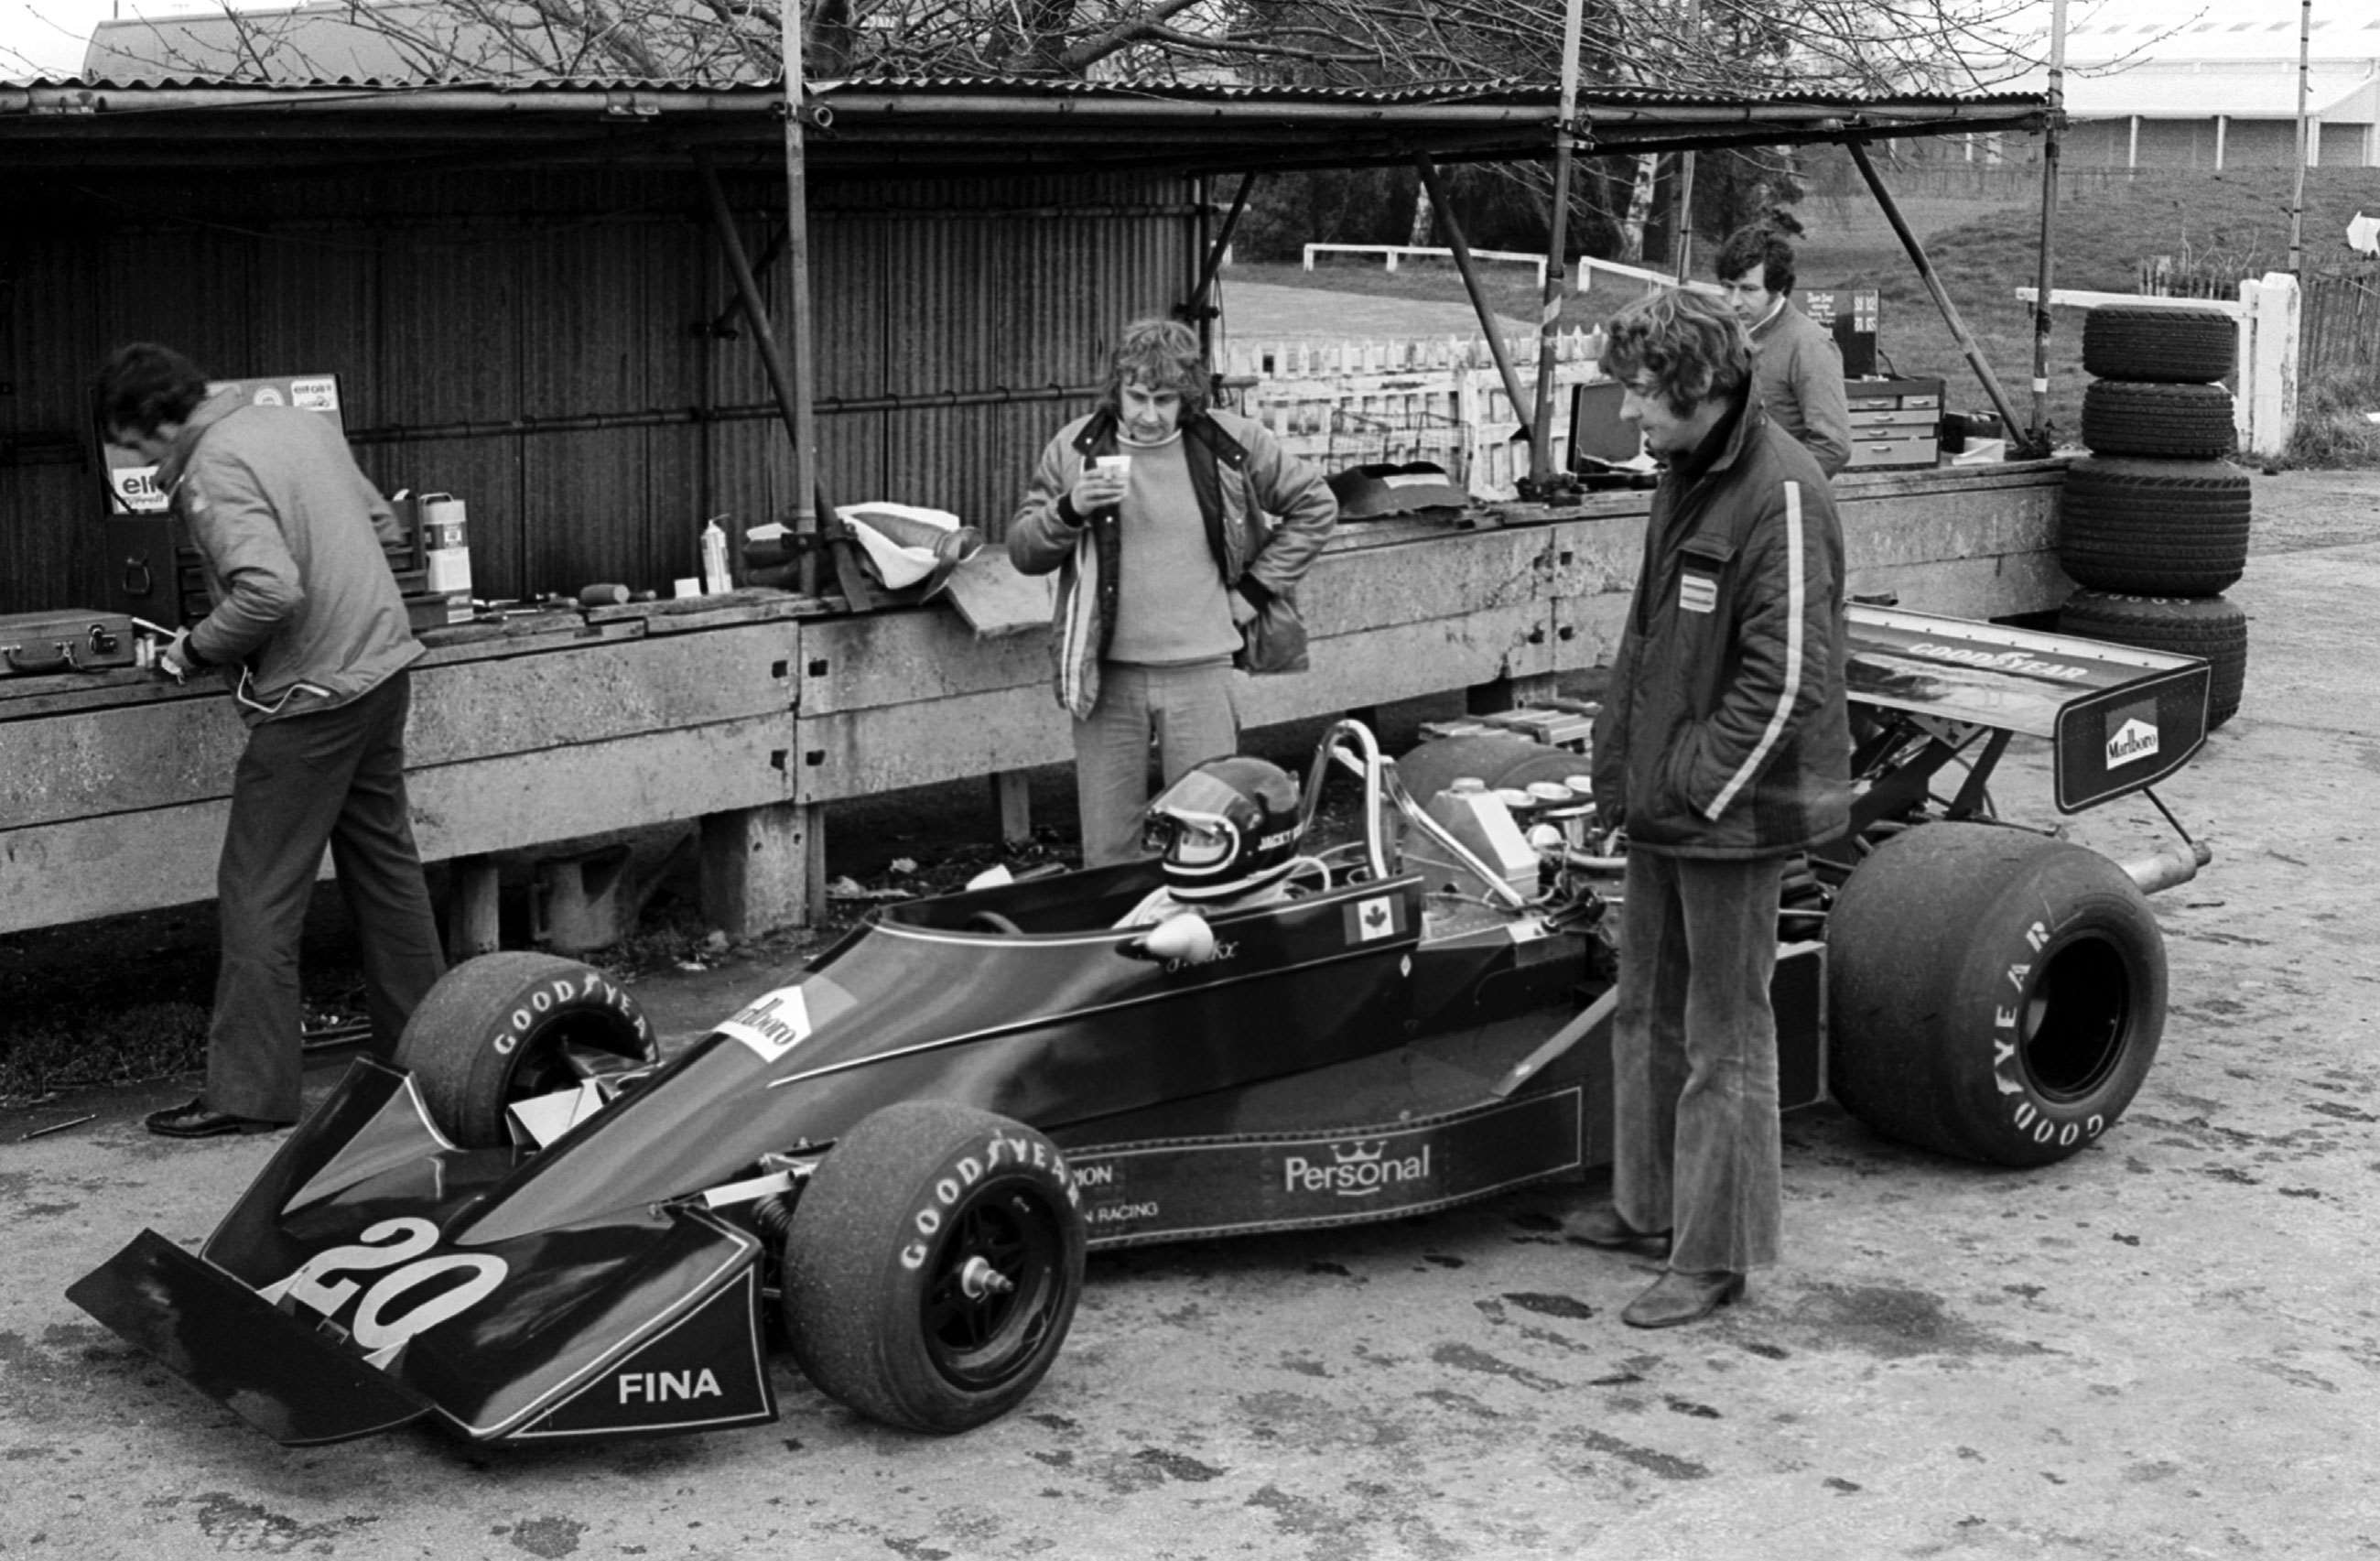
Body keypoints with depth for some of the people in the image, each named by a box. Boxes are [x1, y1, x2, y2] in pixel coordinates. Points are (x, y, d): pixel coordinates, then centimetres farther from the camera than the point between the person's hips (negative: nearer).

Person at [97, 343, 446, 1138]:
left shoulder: (213, 471, -15)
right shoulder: (302, 422, 11)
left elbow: (269, 590, -27)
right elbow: (382, 524, 19)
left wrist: (197, 648, -12)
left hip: (311, 699, -9)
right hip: (382, 666, 9)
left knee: (258, 894, -1)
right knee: (383, 865, 18)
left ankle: (248, 1091, 3)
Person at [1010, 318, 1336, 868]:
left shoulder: (1232, 443, -1)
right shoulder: (1077, 448, 2)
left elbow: (1315, 506, 11)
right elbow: (1022, 552, 5)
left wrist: (1254, 589, 4)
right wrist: (1070, 510, -15)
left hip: (1201, 673, -1)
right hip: (1106, 677, 1)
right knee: (1107, 853, 6)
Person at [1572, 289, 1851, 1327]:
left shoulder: (1780, 494, -20)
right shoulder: (1684, 474, 9)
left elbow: (1786, 679, -23)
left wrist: (1701, 785, -17)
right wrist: (1617, 765, 13)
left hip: (1732, 814, -9)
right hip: (1664, 807, 9)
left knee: (1724, 1038, 2)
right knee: (1647, 1011, 20)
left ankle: (1715, 1258, 12)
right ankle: (1649, 1205, 36)